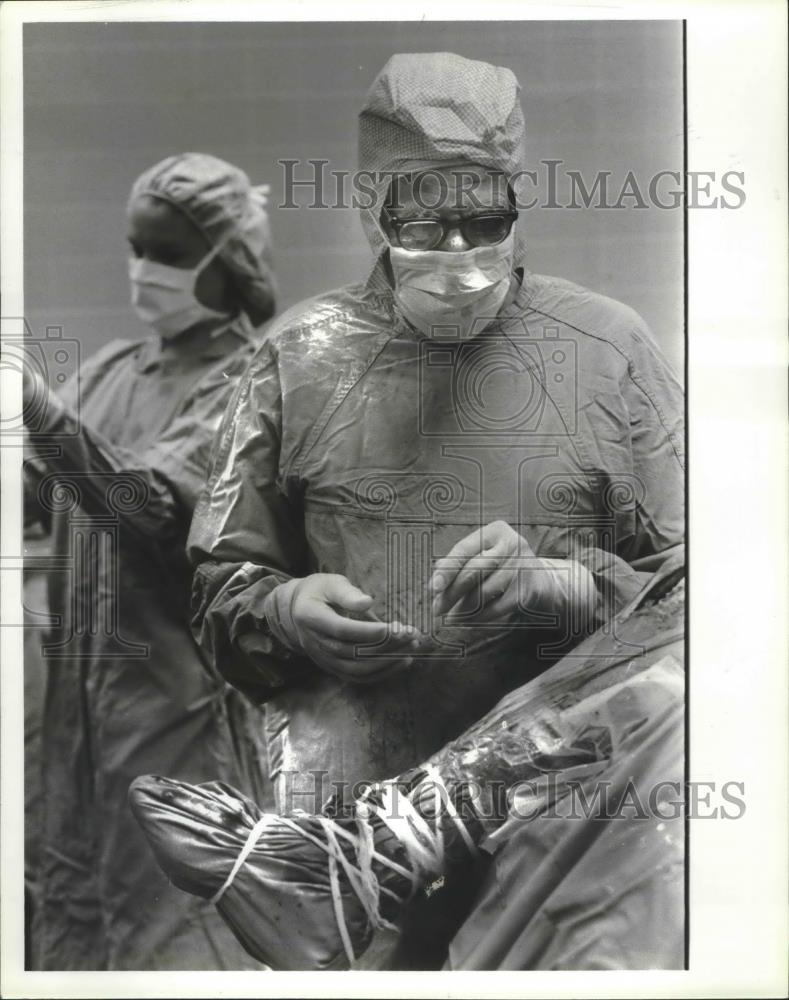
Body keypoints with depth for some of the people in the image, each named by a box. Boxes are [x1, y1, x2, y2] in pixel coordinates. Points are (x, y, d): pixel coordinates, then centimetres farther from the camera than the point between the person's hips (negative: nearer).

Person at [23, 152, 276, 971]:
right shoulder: (111, 367, 9)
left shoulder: (250, 383, -10)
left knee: (173, 920, 4)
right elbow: (36, 491, 6)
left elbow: (150, 504, -23)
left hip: (178, 698, -6)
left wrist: (39, 408, -31)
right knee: (72, 905, 18)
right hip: (80, 694, 6)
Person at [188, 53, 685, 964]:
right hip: (344, 790, 1)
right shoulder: (301, 357, 4)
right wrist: (288, 609, -12)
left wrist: (554, 588, -16)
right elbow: (218, 587, 9)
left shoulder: (611, 350, 2)